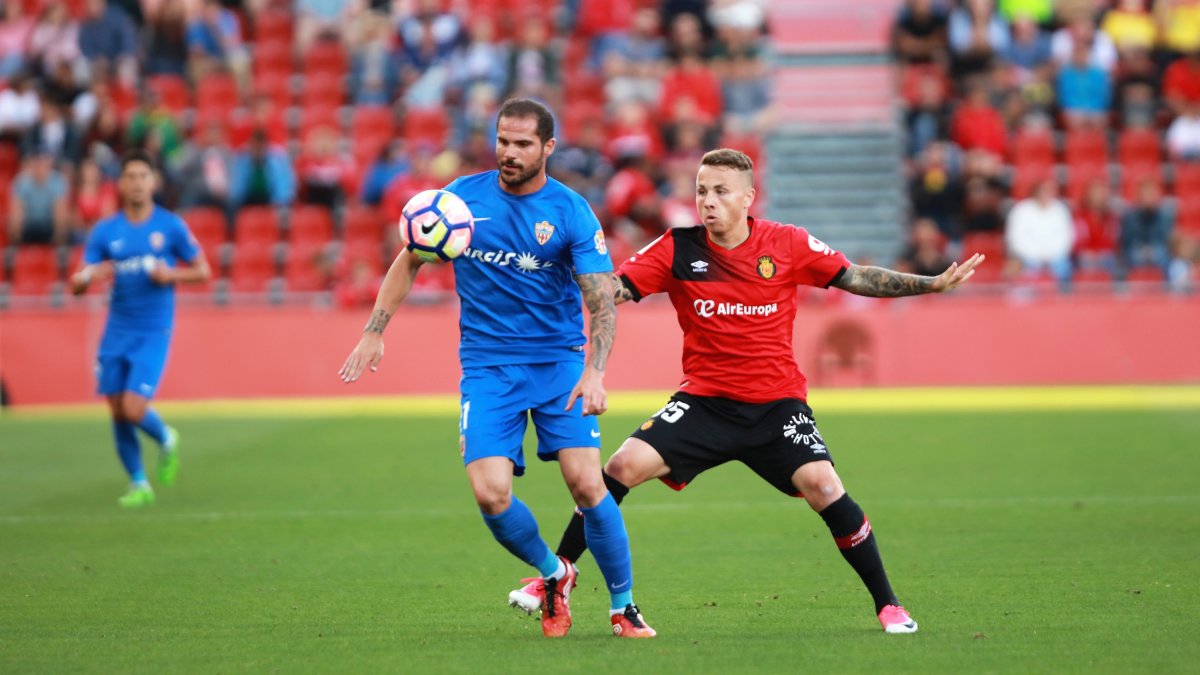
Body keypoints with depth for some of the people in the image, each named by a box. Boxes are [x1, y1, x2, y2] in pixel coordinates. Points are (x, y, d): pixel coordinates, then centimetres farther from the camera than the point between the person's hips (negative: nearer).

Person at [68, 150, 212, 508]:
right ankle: (138, 484, 21)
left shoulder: (171, 226, -2)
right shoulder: (105, 231, 3)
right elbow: (76, 285, 2)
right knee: (118, 414, 3)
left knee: (134, 409, -15)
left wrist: (172, 275, -14)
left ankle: (166, 440, 19)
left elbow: (202, 271, 5)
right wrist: (88, 276, -21)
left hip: (153, 333, -3)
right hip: (116, 333, 3)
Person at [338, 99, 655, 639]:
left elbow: (601, 300, -10)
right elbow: (409, 261, 13)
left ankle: (624, 605, 2)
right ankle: (553, 575, 14)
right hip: (487, 366, 2)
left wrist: (594, 372, -25)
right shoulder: (462, 197, 0)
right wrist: (374, 332, 6)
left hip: (559, 361, -1)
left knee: (586, 483, -16)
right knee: (490, 494, -15)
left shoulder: (571, 213, -6)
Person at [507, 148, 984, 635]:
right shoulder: (677, 250, -4)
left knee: (822, 484, -21)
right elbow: (615, 288, -7)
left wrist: (933, 284, -2)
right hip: (704, 402, 1)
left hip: (777, 403, -1)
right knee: (626, 465, -16)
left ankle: (888, 604, -6)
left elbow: (857, 279, 5)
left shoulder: (789, 245, -3)